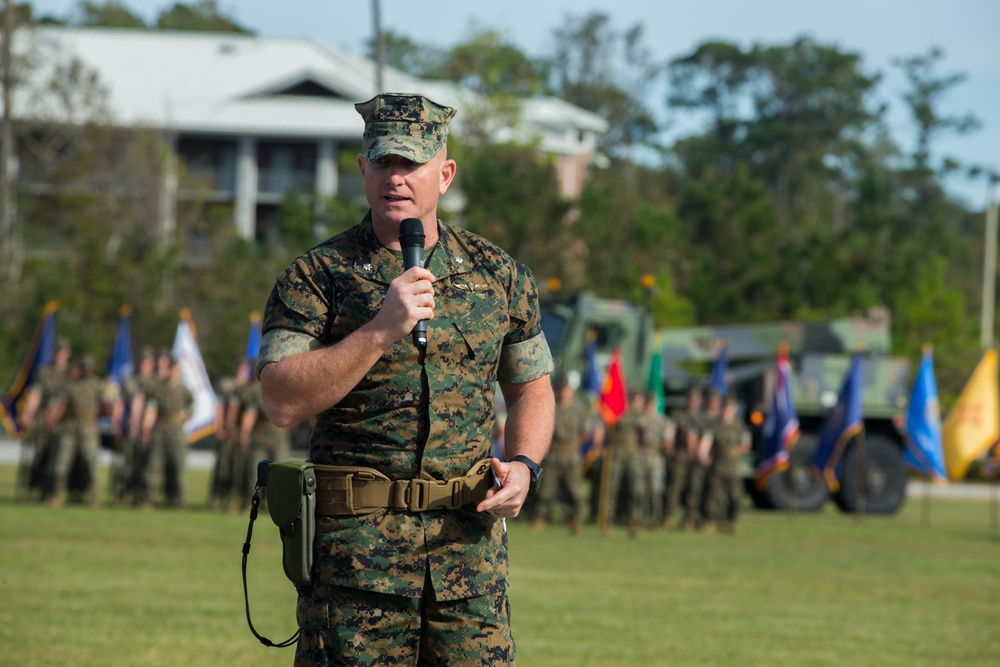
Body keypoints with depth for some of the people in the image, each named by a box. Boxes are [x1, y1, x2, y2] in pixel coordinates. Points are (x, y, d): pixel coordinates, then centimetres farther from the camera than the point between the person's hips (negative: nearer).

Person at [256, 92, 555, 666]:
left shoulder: (499, 275, 10)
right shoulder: (319, 276, -1)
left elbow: (531, 384, 21)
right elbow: (282, 403, -12)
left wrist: (523, 465, 1)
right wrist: (380, 330, -19)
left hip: (471, 537, 3)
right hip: (357, 543, -3)